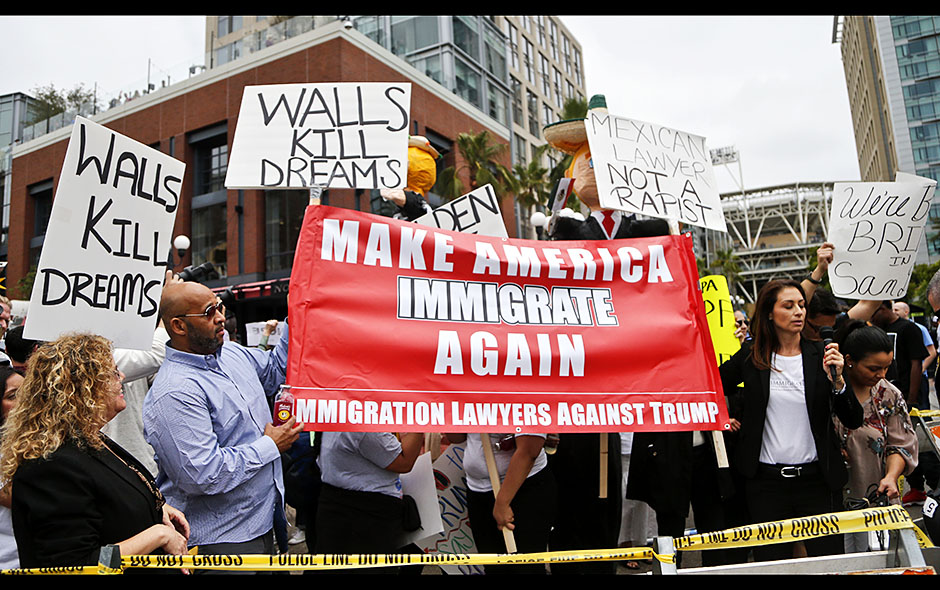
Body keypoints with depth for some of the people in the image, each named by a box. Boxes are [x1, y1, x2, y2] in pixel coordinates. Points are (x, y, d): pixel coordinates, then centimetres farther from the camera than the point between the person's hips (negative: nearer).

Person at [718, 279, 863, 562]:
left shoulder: (820, 355, -1)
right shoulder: (750, 355, -1)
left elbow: (853, 421, -2)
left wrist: (837, 380, -17)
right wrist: (730, 415, 1)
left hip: (817, 479, 0)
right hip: (766, 482, 0)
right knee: (771, 563, 7)